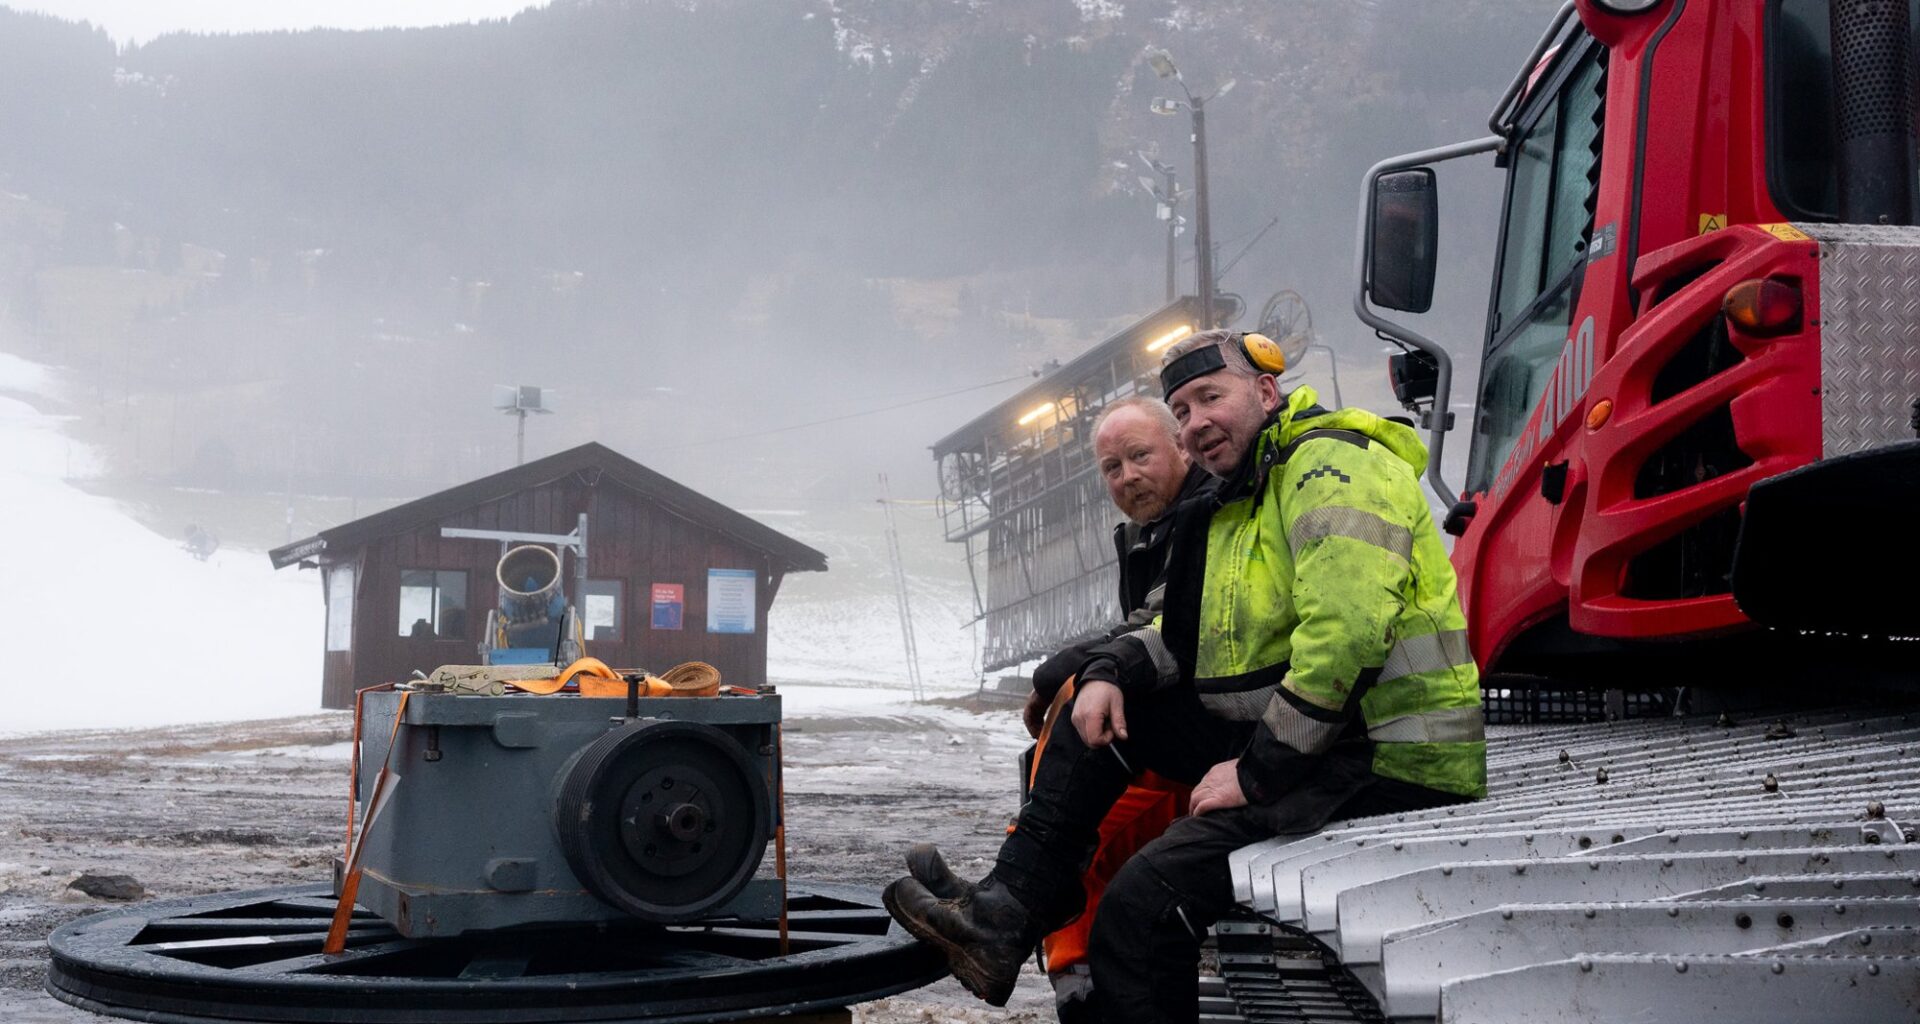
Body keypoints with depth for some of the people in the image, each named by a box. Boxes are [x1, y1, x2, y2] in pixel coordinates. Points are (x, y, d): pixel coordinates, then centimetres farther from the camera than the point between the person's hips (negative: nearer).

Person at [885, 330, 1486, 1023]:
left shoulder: (1332, 466, -10)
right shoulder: (1239, 509, 22)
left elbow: (1344, 630, -23)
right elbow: (1183, 634, 26)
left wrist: (1259, 770, -20)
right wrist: (1110, 671, 3)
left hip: (1388, 766, -10)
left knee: (1143, 902, -22)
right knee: (1105, 702, 12)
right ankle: (1007, 914, 4)